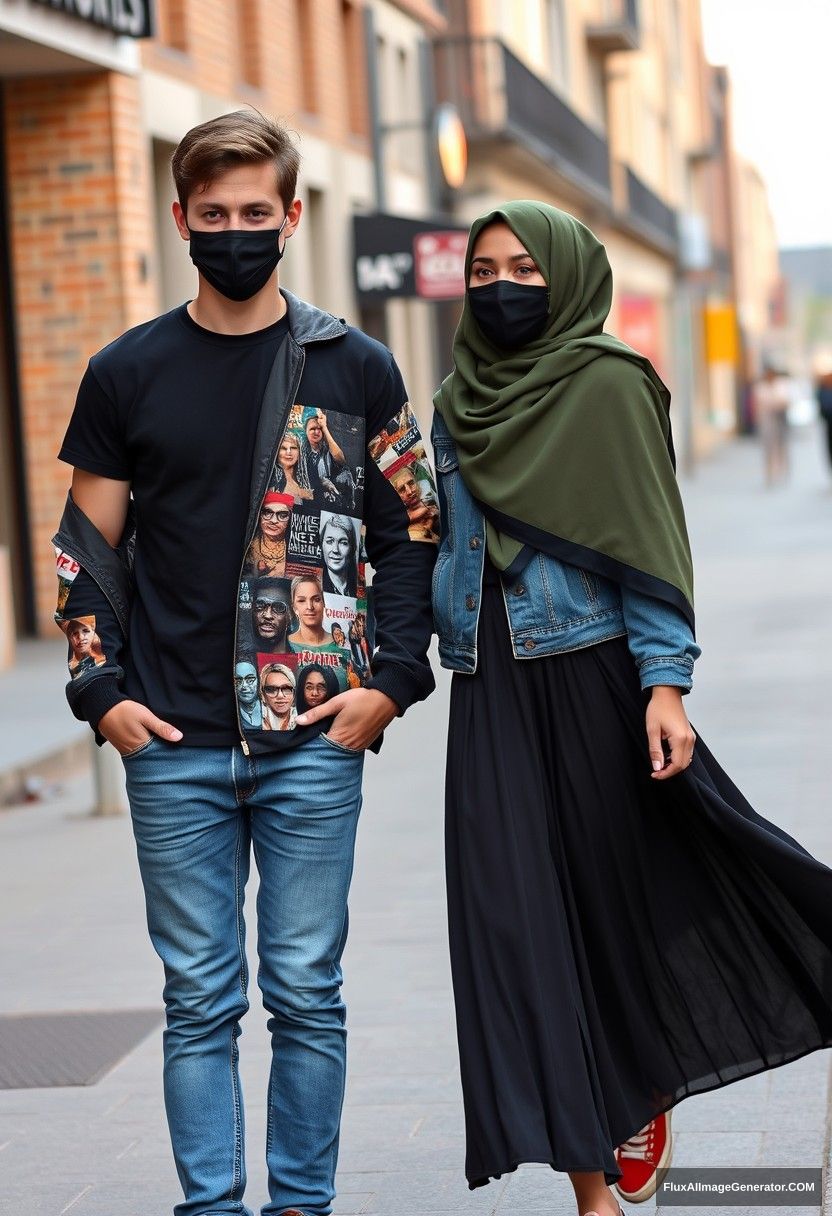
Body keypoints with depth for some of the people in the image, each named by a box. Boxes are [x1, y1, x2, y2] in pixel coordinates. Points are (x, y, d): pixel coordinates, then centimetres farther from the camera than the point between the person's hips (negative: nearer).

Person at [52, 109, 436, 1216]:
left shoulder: (355, 369, 4)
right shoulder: (127, 374, 5)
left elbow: (407, 535, 9)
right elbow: (90, 545, 10)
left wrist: (394, 679, -2)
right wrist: (100, 691, 0)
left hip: (314, 744, 0)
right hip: (175, 748, 1)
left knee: (306, 993, 5)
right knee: (200, 999, 5)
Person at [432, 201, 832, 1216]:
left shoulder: (608, 385, -4)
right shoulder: (455, 408, 12)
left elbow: (649, 543, -8)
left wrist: (665, 682, -16)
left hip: (591, 677, -4)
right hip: (492, 696, 5)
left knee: (621, 898, 6)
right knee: (522, 924, -2)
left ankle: (646, 1091, 33)